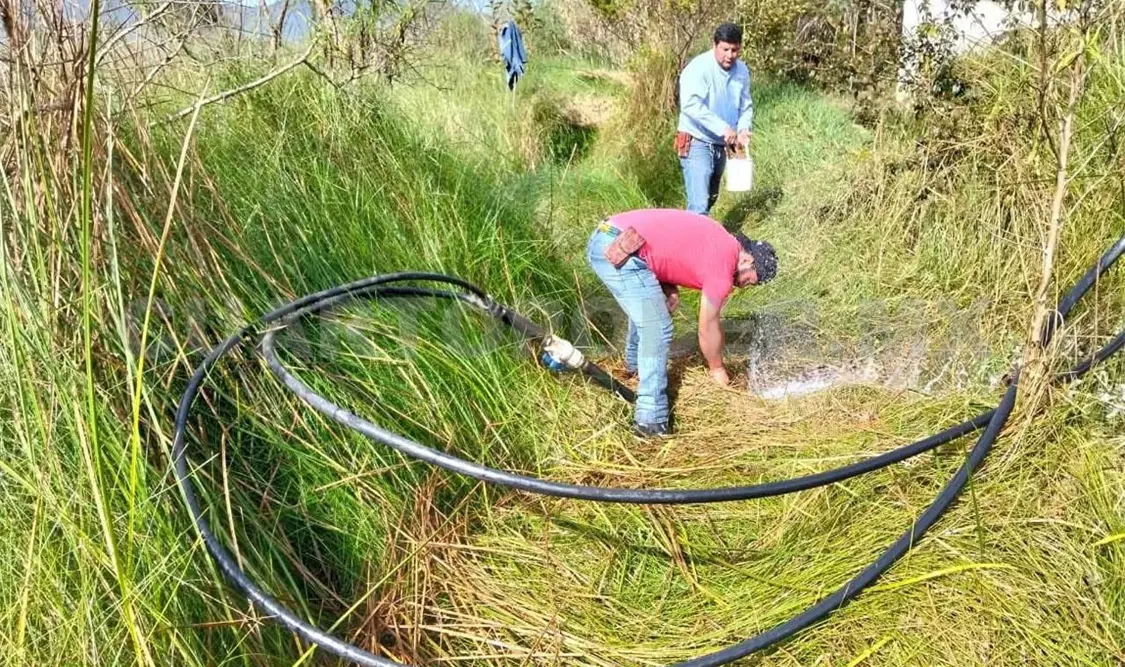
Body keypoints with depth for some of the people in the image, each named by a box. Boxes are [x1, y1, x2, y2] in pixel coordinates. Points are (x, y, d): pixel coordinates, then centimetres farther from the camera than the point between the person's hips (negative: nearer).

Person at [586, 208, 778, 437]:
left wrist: (669, 289, 11)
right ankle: (651, 421, -8)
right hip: (620, 252, -10)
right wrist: (717, 369, 19)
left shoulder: (718, 240, 20)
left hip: (602, 238, 10)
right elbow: (707, 327, 4)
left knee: (646, 307, 31)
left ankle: (635, 363, 51)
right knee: (657, 330, -8)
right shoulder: (723, 265, -5)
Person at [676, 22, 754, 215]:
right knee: (699, 204, -15)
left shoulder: (742, 70, 3)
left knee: (710, 199, 20)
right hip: (697, 143, -7)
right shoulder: (699, 68, -18)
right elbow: (690, 104, -31)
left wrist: (743, 130, -9)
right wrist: (723, 128, -35)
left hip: (720, 144, 7)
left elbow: (746, 106, 12)